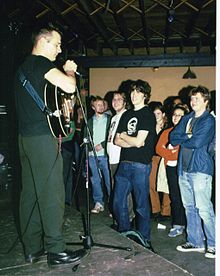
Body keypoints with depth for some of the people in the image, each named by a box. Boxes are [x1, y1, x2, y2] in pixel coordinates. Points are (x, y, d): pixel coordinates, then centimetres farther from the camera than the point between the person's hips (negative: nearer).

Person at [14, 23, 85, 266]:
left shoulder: (24, 66, 21)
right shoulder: (41, 62, -8)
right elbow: (69, 87, -20)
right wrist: (69, 71, 1)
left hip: (25, 136, 10)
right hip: (42, 137, -10)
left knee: (30, 192, 10)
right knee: (52, 193, -5)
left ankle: (32, 249, 18)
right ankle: (56, 250, 3)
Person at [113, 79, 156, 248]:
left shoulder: (148, 114, -4)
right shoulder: (126, 115, 17)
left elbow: (139, 141, -13)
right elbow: (117, 141, 11)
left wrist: (123, 136, 4)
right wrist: (132, 142, -6)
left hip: (140, 165, -7)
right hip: (124, 164, 7)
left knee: (142, 205, 2)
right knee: (118, 203, 11)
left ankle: (144, 240, 17)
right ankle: (124, 236, 28)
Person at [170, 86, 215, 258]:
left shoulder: (209, 120, -3)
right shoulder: (186, 119, 18)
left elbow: (197, 142, -16)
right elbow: (173, 137, 8)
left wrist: (181, 140, 1)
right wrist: (188, 137, -7)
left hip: (200, 169, -7)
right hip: (184, 168, 7)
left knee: (204, 208, -8)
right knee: (189, 207, 12)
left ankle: (213, 245, 5)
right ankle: (195, 242, 23)